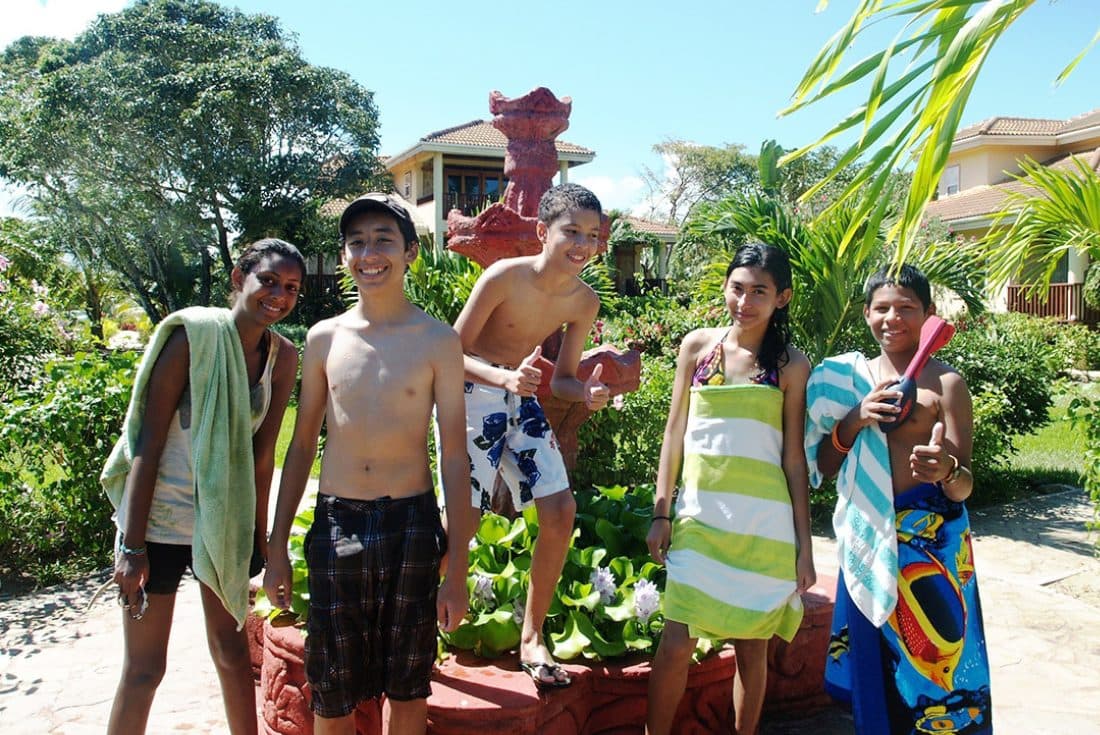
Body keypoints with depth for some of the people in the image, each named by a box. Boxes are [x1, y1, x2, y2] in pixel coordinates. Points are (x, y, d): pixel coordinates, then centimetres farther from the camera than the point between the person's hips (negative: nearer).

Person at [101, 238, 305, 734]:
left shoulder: (283, 356, -2)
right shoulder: (194, 334, -17)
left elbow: (264, 450, 4)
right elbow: (148, 441, -16)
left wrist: (259, 534, 6)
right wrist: (132, 546, -17)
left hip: (228, 521, 5)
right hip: (162, 518, -5)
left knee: (232, 648, 18)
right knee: (144, 667, 4)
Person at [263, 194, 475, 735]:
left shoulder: (437, 341, -3)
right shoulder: (324, 338, 4)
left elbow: (454, 456, -3)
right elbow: (302, 445, 10)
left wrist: (457, 570, -5)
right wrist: (277, 548, 9)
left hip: (411, 523, -2)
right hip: (336, 523, 2)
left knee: (407, 688, 11)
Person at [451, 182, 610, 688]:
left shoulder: (585, 302, -5)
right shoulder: (505, 276, -22)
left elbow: (561, 379, 4)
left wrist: (587, 394, -19)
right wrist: (505, 377, -37)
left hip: (522, 401, 6)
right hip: (470, 397, -6)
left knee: (561, 511, -1)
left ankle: (531, 638, 13)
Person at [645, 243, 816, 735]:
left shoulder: (790, 364, 1)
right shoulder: (697, 346, 4)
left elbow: (794, 458, 2)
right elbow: (675, 432, 7)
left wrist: (804, 545, 0)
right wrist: (660, 513, 4)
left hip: (765, 522, 0)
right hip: (700, 513, 1)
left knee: (752, 647, 8)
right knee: (677, 642, -2)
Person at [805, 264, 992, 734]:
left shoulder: (945, 382, -5)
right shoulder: (850, 376, 7)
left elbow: (964, 485, -8)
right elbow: (822, 467, 5)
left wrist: (947, 472, -30)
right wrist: (856, 420, -11)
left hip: (929, 541, -4)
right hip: (867, 537, 4)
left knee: (932, 656, 1)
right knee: (873, 662, 14)